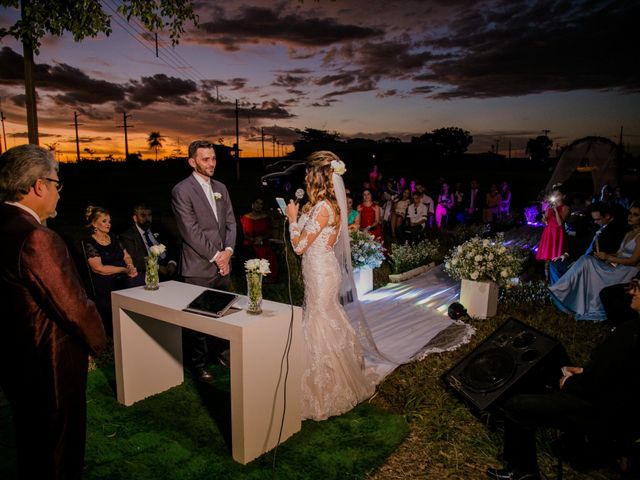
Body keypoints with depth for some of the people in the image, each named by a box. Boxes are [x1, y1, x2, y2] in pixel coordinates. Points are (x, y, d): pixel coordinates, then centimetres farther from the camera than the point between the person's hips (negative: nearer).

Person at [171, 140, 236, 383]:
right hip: (199, 267, -6)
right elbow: (191, 231, -14)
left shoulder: (221, 188, 13)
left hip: (223, 263, 6)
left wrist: (228, 251, -3)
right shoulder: (182, 191, -9)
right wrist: (215, 256, -12)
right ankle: (199, 363, 20)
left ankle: (223, 352, 33)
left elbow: (230, 222, 12)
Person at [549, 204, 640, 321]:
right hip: (617, 267, 8)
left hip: (627, 271, -8)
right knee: (586, 260, -15)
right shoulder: (629, 234, 19)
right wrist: (604, 255, -4)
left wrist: (608, 258, -12)